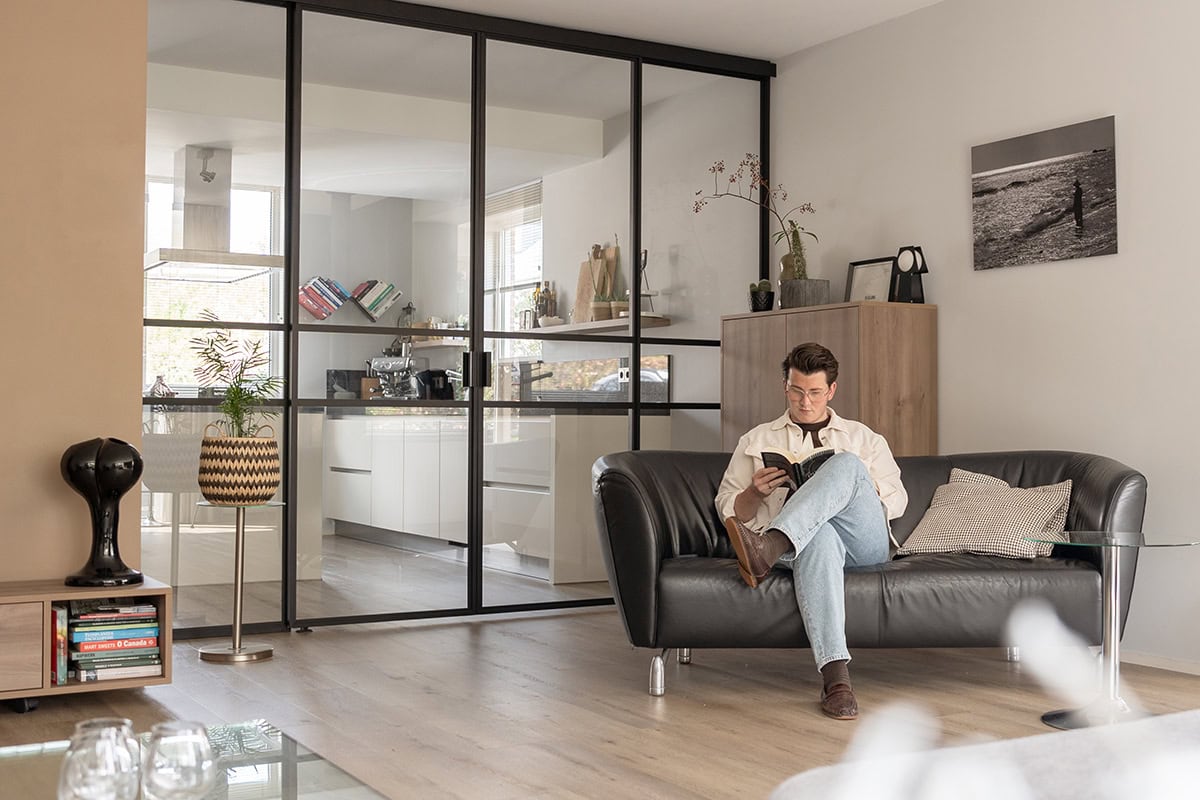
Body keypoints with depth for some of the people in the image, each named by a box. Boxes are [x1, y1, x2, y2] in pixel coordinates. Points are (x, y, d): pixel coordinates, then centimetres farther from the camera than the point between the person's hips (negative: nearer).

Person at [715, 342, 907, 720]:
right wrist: (755, 493, -5)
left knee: (844, 464, -29)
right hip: (807, 539, -1)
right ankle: (835, 674, -53)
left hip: (865, 542, 2)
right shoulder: (757, 441, 23)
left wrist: (858, 485, -4)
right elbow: (728, 510, 17)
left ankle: (768, 547, -49)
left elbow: (897, 501, 17)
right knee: (820, 535, -42)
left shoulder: (863, 438, 26)